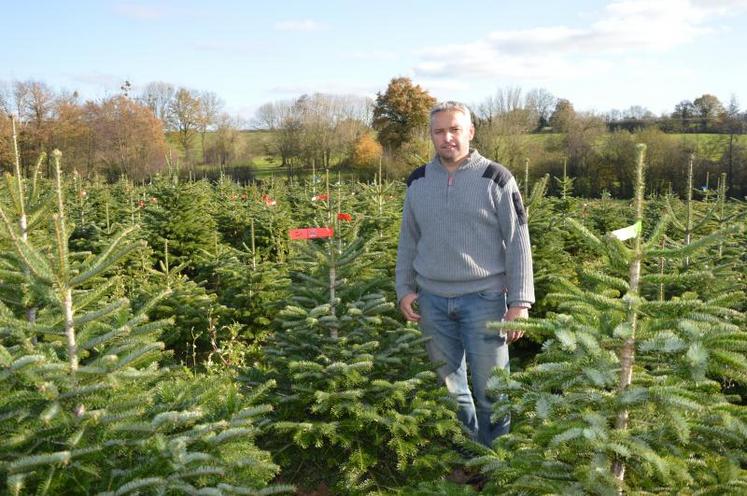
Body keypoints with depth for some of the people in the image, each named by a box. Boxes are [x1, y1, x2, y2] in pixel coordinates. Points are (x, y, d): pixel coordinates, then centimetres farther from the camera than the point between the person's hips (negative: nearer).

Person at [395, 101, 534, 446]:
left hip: (483, 299, -3)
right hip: (433, 300, 4)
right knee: (448, 386, 14)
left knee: (490, 390, 3)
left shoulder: (495, 179, -5)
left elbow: (518, 243, -5)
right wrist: (404, 289, 8)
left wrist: (519, 302, -9)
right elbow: (408, 241, 14)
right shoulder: (418, 181, 7)